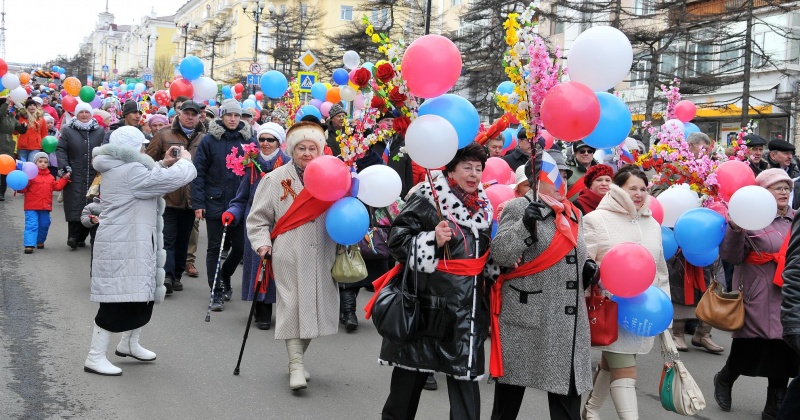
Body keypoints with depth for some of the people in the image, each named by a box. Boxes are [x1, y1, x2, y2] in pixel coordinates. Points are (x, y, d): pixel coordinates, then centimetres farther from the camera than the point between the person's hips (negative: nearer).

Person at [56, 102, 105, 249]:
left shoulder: (100, 131, 9)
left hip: (94, 176, 1)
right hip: (74, 176, -1)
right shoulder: (67, 131, 7)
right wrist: (64, 166, -7)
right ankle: (73, 236, -3)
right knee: (74, 206, -7)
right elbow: (60, 149, 3)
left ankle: (82, 237, 11)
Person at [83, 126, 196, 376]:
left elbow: (150, 178, 26)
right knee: (119, 301, -6)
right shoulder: (130, 170, -20)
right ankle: (95, 358, 1)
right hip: (123, 247, -11)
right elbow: (174, 178, -22)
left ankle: (129, 344, 35)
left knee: (143, 295, 20)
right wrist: (185, 160, -3)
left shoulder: (118, 169, 12)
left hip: (133, 244, 11)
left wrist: (164, 164, 12)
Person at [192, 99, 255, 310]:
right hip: (215, 203, -2)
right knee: (214, 248, 4)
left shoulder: (249, 140, 4)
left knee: (240, 247, 8)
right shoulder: (209, 140, -2)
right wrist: (198, 203, -9)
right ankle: (217, 292, 11)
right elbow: (199, 172, -3)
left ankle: (224, 278, 34)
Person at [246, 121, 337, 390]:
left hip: (321, 255, 3)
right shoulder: (277, 179, 4)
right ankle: (296, 364, 0)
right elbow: (258, 217, 6)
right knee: (292, 304, -5)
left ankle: (298, 357, 24)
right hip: (289, 254, -2)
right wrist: (262, 243, -6)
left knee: (316, 304, 6)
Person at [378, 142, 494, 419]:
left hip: (469, 308, 5)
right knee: (411, 371, 8)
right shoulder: (426, 199, -8)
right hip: (428, 303, -4)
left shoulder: (484, 206, 13)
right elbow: (397, 242, -11)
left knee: (466, 376, 2)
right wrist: (432, 240, -23)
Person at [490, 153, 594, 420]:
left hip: (567, 321, 6)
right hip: (526, 316, -5)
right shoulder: (518, 208, -4)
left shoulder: (573, 214, 16)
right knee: (511, 388, 7)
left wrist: (587, 268, 8)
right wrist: (525, 226, -25)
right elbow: (499, 255, -13)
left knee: (567, 389, 5)